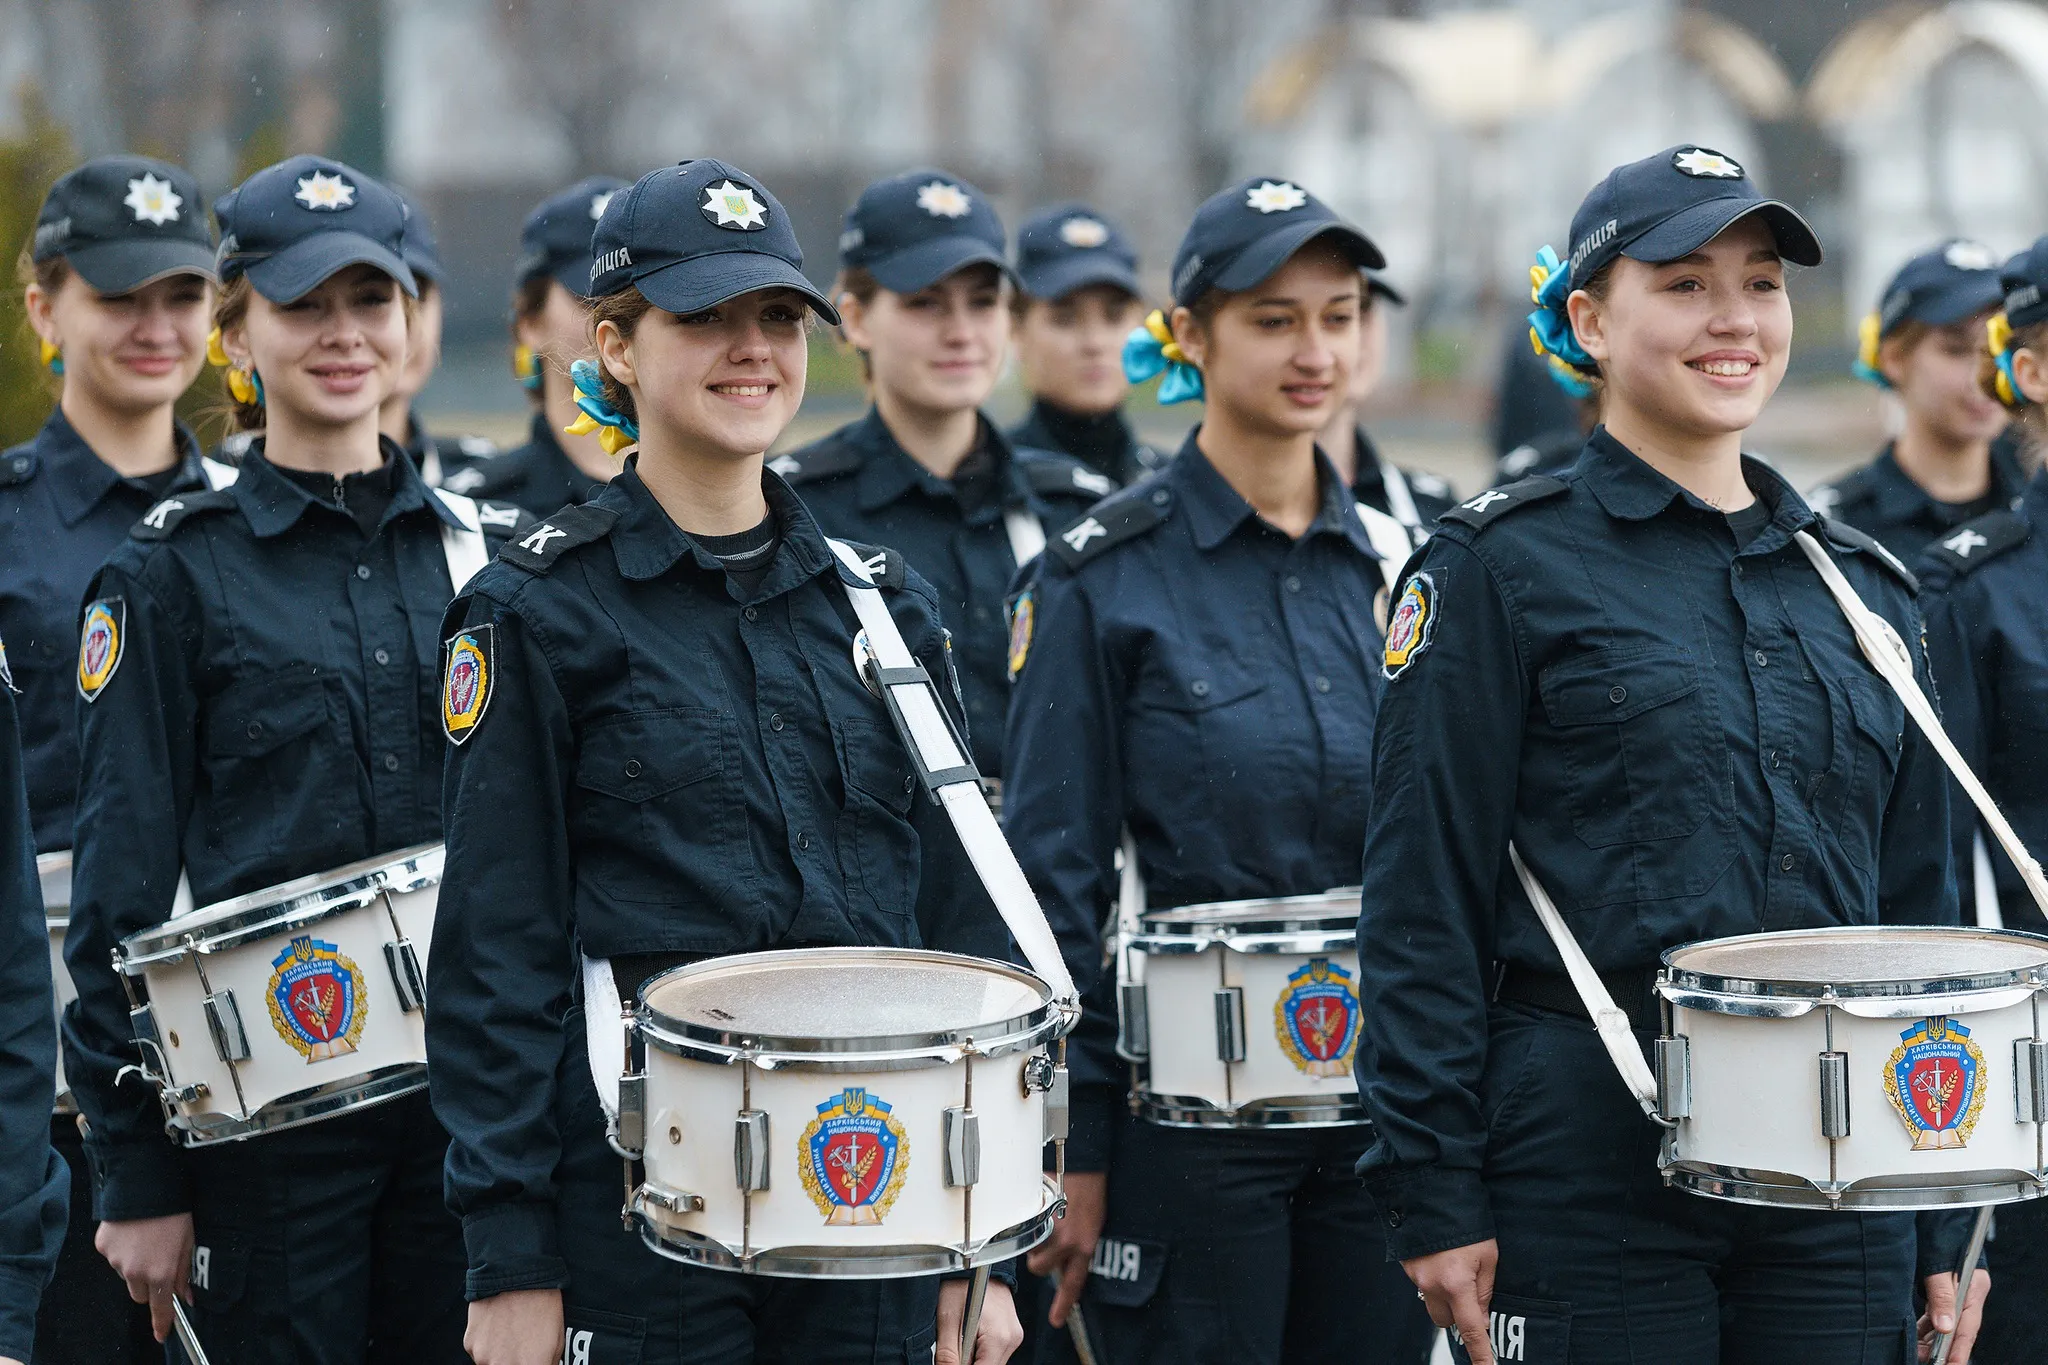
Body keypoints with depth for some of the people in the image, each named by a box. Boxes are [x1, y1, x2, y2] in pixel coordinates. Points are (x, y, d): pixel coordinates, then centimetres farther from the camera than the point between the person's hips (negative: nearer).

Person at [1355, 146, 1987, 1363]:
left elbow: (1921, 900, 16)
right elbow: (1424, 898, -5)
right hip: (1591, 1161, -5)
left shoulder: (1862, 586, 14)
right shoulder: (1504, 569, -1)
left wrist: (1949, 1227, 13)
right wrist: (1434, 1194, -11)